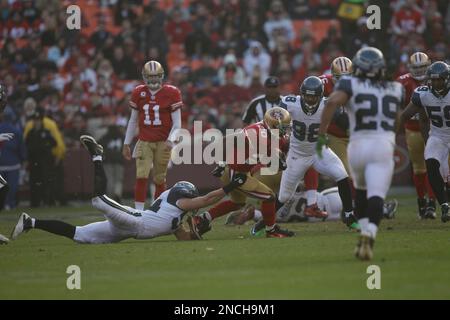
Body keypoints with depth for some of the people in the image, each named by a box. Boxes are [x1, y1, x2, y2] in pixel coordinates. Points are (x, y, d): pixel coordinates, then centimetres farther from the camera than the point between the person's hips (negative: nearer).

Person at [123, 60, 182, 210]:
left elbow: (177, 123, -3)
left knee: (160, 180, 3)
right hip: (144, 142, 1)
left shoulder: (171, 93, -4)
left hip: (163, 143, -1)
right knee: (141, 177, -12)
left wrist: (170, 140, -19)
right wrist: (126, 144, 14)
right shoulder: (139, 93, 5)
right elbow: (133, 120, 14)